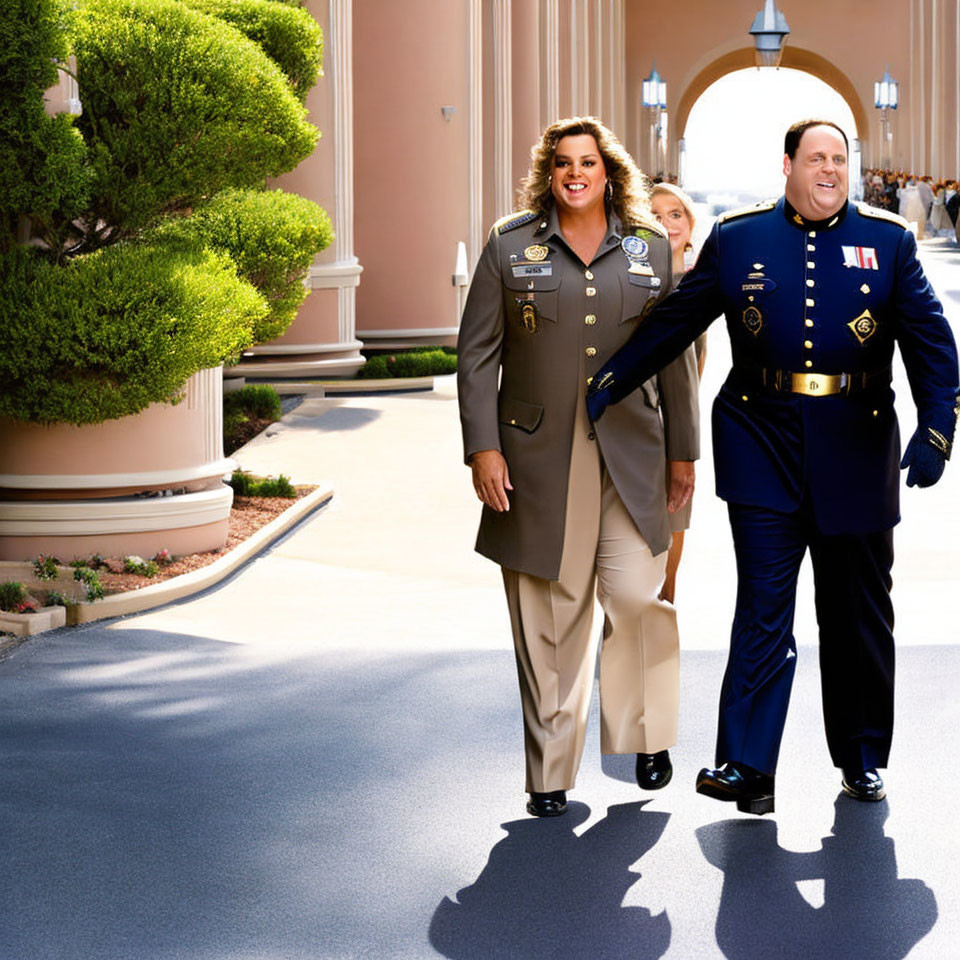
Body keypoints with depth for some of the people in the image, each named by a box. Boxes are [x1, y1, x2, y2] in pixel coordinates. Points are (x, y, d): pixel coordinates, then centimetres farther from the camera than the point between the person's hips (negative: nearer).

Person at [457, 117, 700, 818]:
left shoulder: (650, 248, 9)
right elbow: (477, 352, 3)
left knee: (634, 593, -11)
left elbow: (674, 355, 13)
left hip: (629, 457, 1)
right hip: (538, 458, 0)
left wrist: (682, 451, 12)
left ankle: (647, 736, 13)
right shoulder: (511, 247, 5)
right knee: (548, 616, 2)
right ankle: (550, 772, 12)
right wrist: (483, 447, -6)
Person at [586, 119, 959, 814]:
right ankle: (746, 766, -6)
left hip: (856, 455, 1)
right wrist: (605, 387, 5)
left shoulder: (888, 241, 5)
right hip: (764, 450, -1)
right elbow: (672, 323, 10)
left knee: (859, 616, 11)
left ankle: (863, 761, 24)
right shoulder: (736, 240, 5)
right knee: (763, 612, -5)